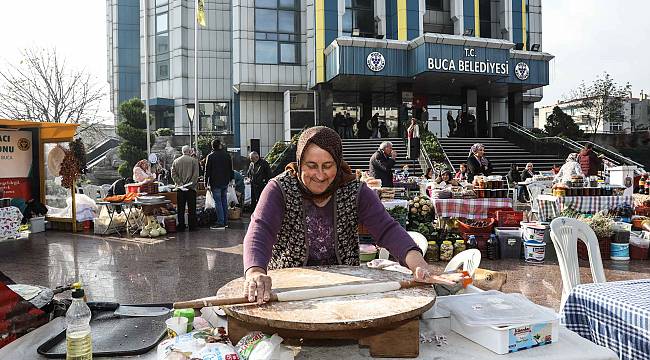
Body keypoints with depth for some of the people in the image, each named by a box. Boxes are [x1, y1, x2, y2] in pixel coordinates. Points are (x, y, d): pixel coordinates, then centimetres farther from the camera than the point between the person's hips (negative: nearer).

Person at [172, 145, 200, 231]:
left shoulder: (175, 161, 8)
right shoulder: (194, 160, -3)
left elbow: (173, 174, 3)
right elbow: (196, 175, -9)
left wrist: (179, 183, -1)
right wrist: (191, 184, -6)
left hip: (180, 189, 3)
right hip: (191, 188, -3)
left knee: (180, 208, 9)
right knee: (191, 208, 3)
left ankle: (181, 226, 12)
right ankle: (192, 226, 4)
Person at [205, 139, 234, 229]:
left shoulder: (211, 156, -7)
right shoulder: (227, 155, 7)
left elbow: (207, 171, -5)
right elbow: (230, 169, 13)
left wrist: (206, 183, -1)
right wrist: (230, 179, 21)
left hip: (215, 183, -5)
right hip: (225, 182, 5)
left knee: (218, 202, -4)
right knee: (224, 202, 11)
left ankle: (220, 223, -6)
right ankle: (225, 222, 15)